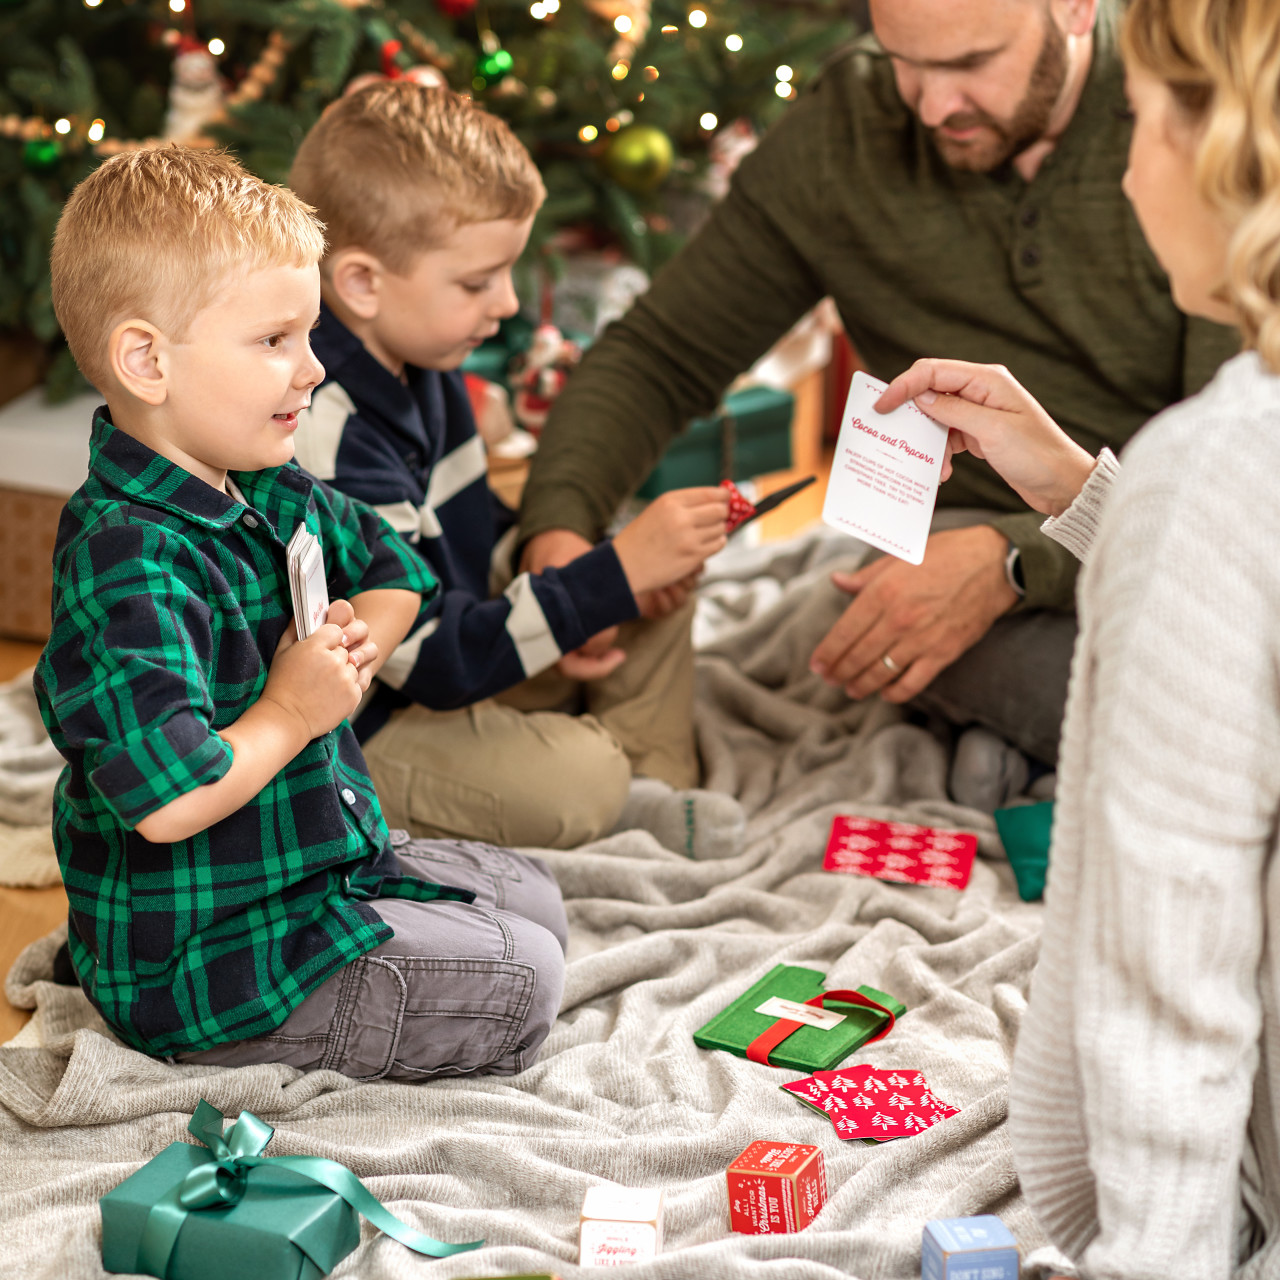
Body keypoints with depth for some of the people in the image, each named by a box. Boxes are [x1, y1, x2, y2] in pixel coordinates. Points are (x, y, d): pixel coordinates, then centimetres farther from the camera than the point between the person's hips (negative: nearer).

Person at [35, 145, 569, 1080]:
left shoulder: (268, 495, 1)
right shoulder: (128, 563, -29)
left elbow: (394, 570, 21)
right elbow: (169, 800, -38)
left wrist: (354, 641, -2)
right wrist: (290, 714, -20)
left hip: (322, 868, 10)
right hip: (206, 959, -10)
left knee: (532, 895, 22)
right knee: (521, 981, -8)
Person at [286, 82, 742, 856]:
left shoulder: (418, 363, 1)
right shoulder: (327, 440, -32)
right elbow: (429, 655, -31)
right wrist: (614, 576, -32)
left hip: (459, 659, 10)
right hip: (360, 728, -10)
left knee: (660, 596, 9)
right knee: (572, 783, -31)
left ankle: (651, 778, 3)